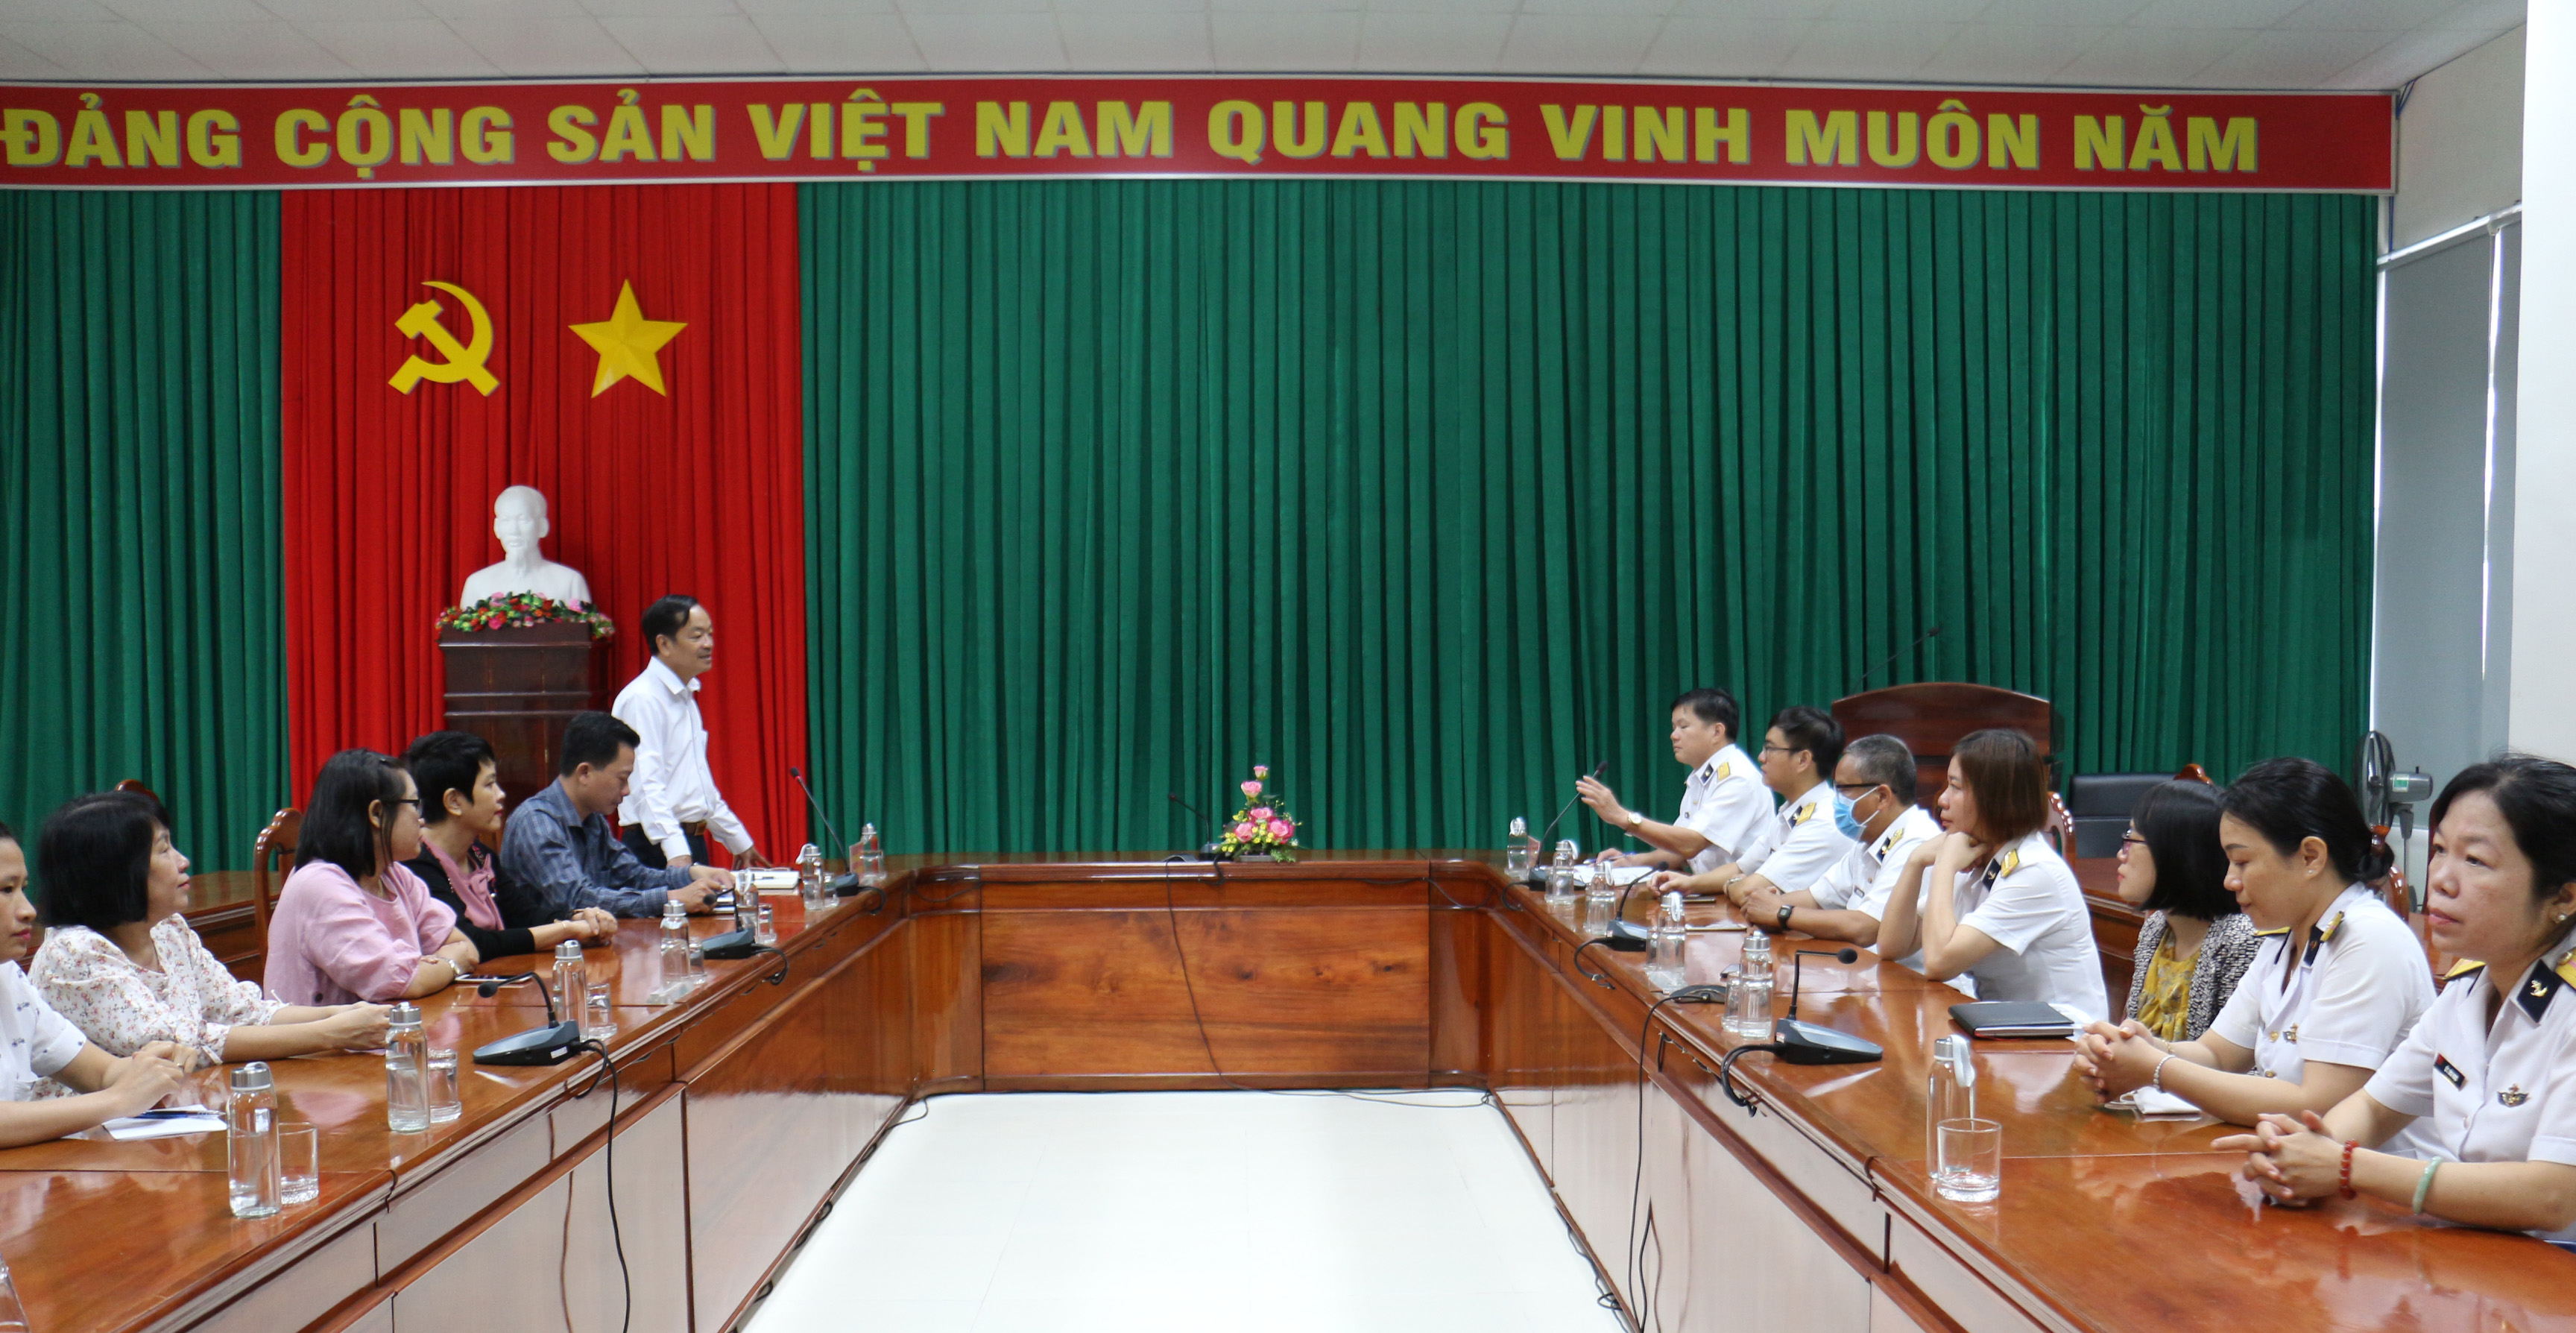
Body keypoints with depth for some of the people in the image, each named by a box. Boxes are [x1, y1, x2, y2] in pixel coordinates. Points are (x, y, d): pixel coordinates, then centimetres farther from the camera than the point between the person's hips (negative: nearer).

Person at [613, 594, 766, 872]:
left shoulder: (685, 696, 17)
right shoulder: (642, 699, -13)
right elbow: (647, 784, -23)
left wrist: (739, 841, 25)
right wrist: (676, 852, -33)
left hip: (694, 841, 9)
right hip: (658, 850, -9)